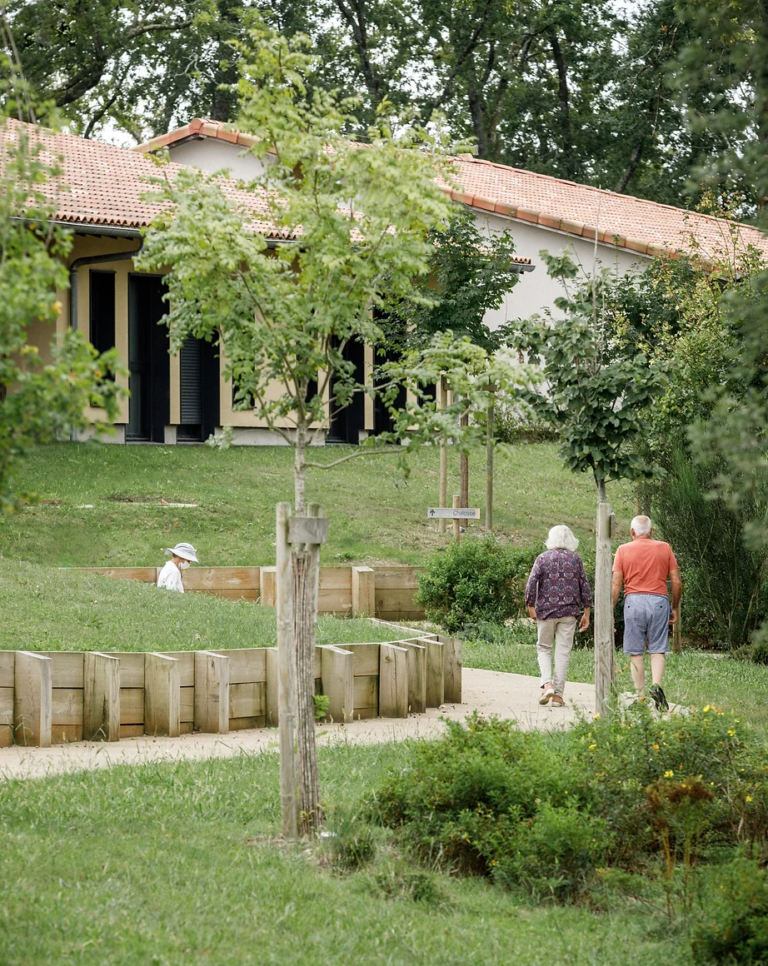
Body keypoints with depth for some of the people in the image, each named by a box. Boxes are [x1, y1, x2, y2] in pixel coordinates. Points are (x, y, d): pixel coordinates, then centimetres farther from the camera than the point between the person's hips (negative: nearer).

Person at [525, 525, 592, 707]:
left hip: (546, 610, -1)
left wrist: (530, 606, 4)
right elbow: (585, 586, 4)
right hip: (569, 611, 1)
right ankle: (558, 694, 2)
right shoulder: (575, 559, 3)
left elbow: (531, 584, -8)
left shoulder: (543, 558, -1)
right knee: (563, 651, 4)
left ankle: (547, 684, -9)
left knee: (544, 648, 13)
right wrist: (586, 613, 10)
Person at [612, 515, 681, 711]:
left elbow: (616, 583, -1)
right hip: (659, 600, 1)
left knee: (636, 652, 5)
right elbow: (676, 582, 5)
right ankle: (656, 685, -18)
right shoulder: (664, 548, 7)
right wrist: (675, 607, 16)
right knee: (658, 650, 5)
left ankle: (640, 696, 4)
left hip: (634, 600, -1)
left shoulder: (623, 550, 3)